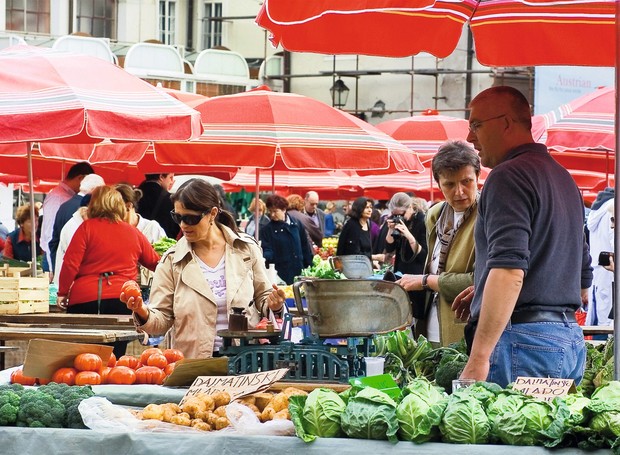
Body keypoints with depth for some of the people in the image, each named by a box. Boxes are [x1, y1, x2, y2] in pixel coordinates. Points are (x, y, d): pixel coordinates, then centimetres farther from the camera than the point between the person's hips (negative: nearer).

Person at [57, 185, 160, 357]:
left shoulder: (87, 227, 2)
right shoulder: (134, 233, 12)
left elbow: (70, 263, -5)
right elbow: (153, 262, 26)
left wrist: (63, 293, 5)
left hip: (85, 298, -2)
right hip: (121, 301, 2)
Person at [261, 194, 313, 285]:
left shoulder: (297, 224, 8)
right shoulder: (268, 229, 0)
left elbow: (305, 247, 12)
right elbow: (267, 250, -7)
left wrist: (309, 266, 9)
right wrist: (265, 258, -29)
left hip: (299, 271, 3)